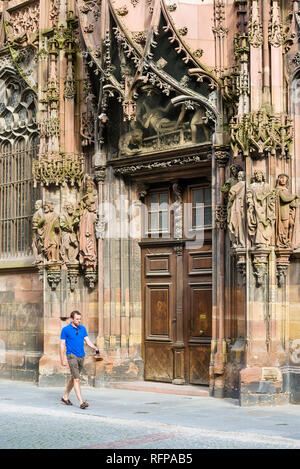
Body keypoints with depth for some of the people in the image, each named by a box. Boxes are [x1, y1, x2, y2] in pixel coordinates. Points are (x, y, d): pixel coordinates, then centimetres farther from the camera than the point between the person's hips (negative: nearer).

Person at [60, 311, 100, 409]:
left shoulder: (83, 329, 9)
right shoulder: (65, 330, -6)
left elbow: (87, 341, 7)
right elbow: (62, 345, -4)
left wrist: (95, 348, -13)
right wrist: (62, 360, -8)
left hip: (81, 356, 6)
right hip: (72, 356, -6)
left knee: (73, 378, 17)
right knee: (77, 379, -14)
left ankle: (65, 397, 33)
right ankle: (81, 402, -19)